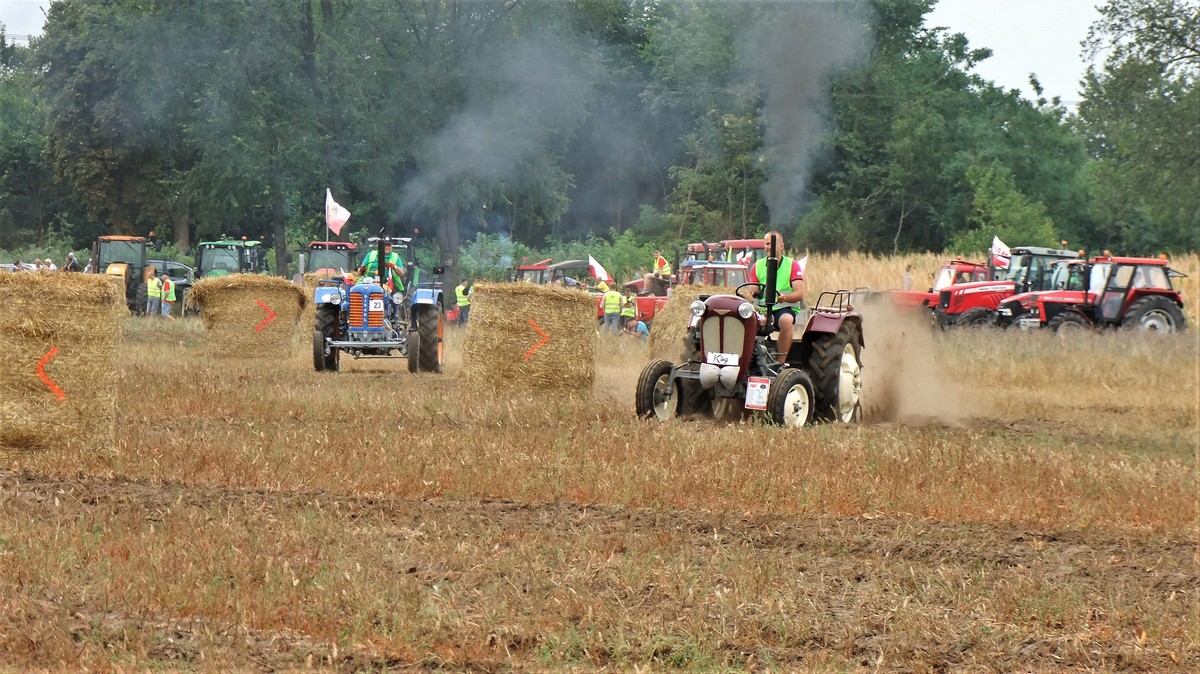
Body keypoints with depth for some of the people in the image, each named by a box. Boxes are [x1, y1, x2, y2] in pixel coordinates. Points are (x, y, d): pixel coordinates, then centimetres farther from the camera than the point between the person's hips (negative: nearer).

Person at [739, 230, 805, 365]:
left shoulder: (792, 264, 5)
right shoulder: (757, 266, 16)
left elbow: (799, 294, -6)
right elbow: (751, 292, 9)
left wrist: (784, 297, -28)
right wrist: (746, 295, -17)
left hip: (785, 309, -3)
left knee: (786, 320, -39)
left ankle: (781, 363, -34)